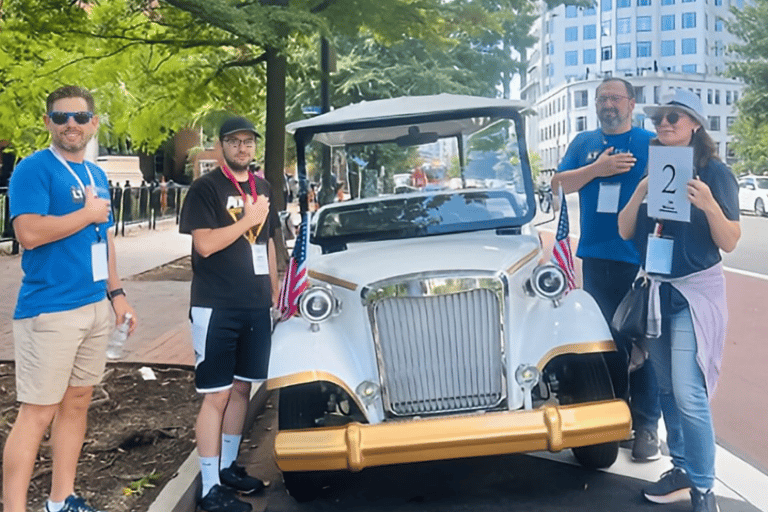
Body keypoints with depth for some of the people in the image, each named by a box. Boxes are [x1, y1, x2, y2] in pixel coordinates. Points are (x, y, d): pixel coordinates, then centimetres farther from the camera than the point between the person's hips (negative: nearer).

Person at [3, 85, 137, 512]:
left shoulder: (97, 175, 15)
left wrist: (116, 293, 15)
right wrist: (88, 214, -13)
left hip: (97, 306, 8)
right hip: (49, 310, -8)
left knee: (78, 402, 14)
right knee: (38, 413, -6)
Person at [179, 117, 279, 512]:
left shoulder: (262, 188, 14)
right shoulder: (205, 188, -6)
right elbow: (205, 244, -16)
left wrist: (274, 292, 18)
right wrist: (248, 220, -15)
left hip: (256, 306, 7)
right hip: (216, 308, -6)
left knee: (241, 388, 13)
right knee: (216, 396, -5)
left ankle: (228, 467, 26)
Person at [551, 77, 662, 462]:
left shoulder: (650, 143, 3)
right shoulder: (583, 143, 13)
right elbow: (559, 183, 5)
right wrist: (597, 169, -10)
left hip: (639, 260, -4)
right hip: (596, 257, 4)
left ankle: (646, 424, 3)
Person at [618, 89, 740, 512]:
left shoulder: (714, 172, -9)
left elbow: (730, 243, -11)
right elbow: (625, 232, 2)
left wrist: (709, 205, -28)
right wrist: (638, 196, -15)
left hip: (695, 291, -6)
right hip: (655, 289, 6)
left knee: (689, 393, -12)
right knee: (666, 389, 13)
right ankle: (681, 469, 27)